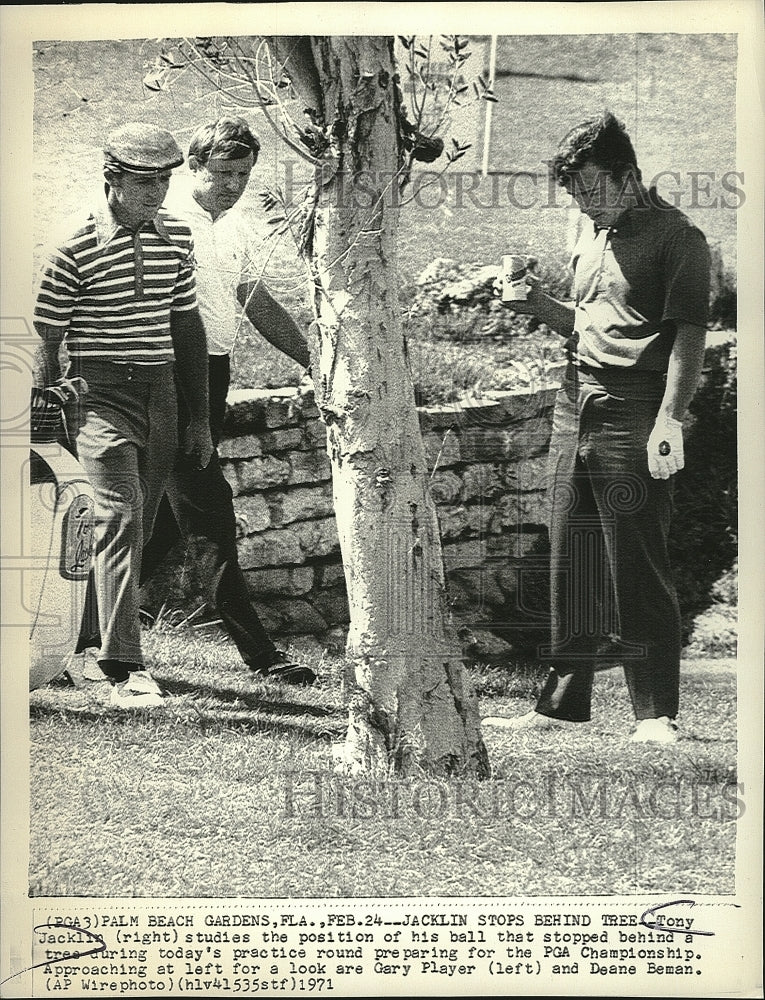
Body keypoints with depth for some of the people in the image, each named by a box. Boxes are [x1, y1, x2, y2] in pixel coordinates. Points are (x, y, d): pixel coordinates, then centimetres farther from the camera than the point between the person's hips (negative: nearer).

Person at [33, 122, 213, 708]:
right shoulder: (76, 246, -7)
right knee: (120, 515, -17)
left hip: (160, 389, 6)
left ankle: (111, 643, 26)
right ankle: (125, 670, -20)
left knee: (140, 525, 9)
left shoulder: (176, 235, 10)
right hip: (100, 390, -5)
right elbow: (48, 337, -2)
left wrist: (199, 418, 16)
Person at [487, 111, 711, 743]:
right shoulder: (594, 233, 18)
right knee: (571, 561, 8)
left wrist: (670, 419, -21)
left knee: (638, 568, -6)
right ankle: (566, 699, 15)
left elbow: (689, 336, -12)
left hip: (633, 416, -7)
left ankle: (657, 712, 2)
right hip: (576, 406, 7)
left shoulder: (676, 237, -5)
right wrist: (542, 306, 8)